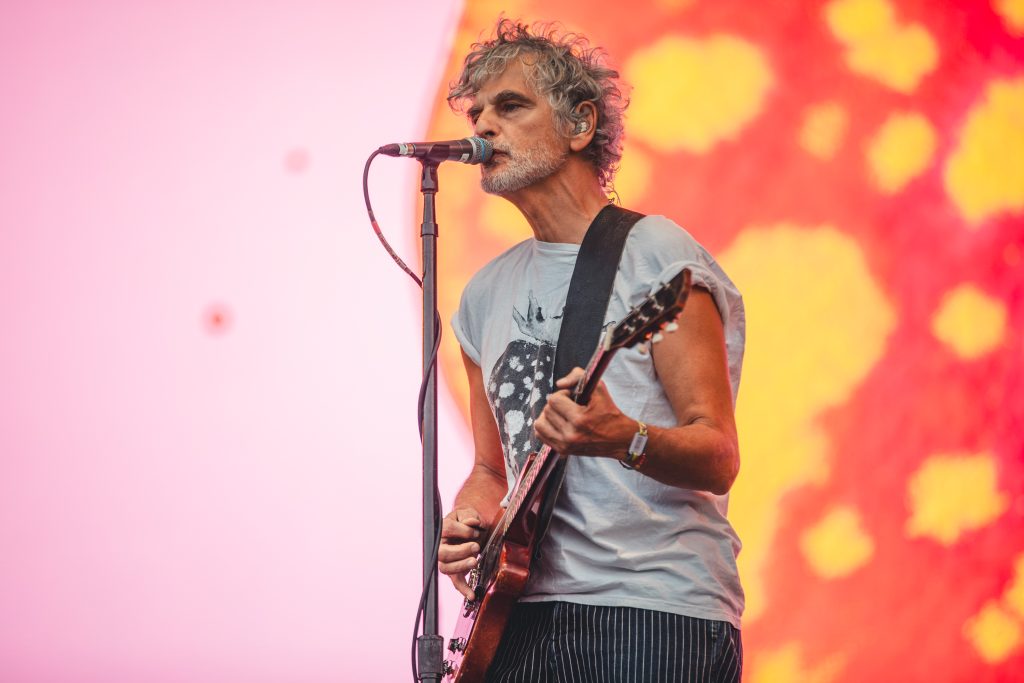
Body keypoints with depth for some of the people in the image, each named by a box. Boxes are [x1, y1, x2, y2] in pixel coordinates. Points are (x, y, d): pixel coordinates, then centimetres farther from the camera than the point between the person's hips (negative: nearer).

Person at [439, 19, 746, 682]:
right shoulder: (488, 294, 17)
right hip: (522, 615, 6)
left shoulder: (657, 257, -3)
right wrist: (468, 524, 4)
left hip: (657, 614, -5)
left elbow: (718, 459, -10)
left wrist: (623, 439, -29)